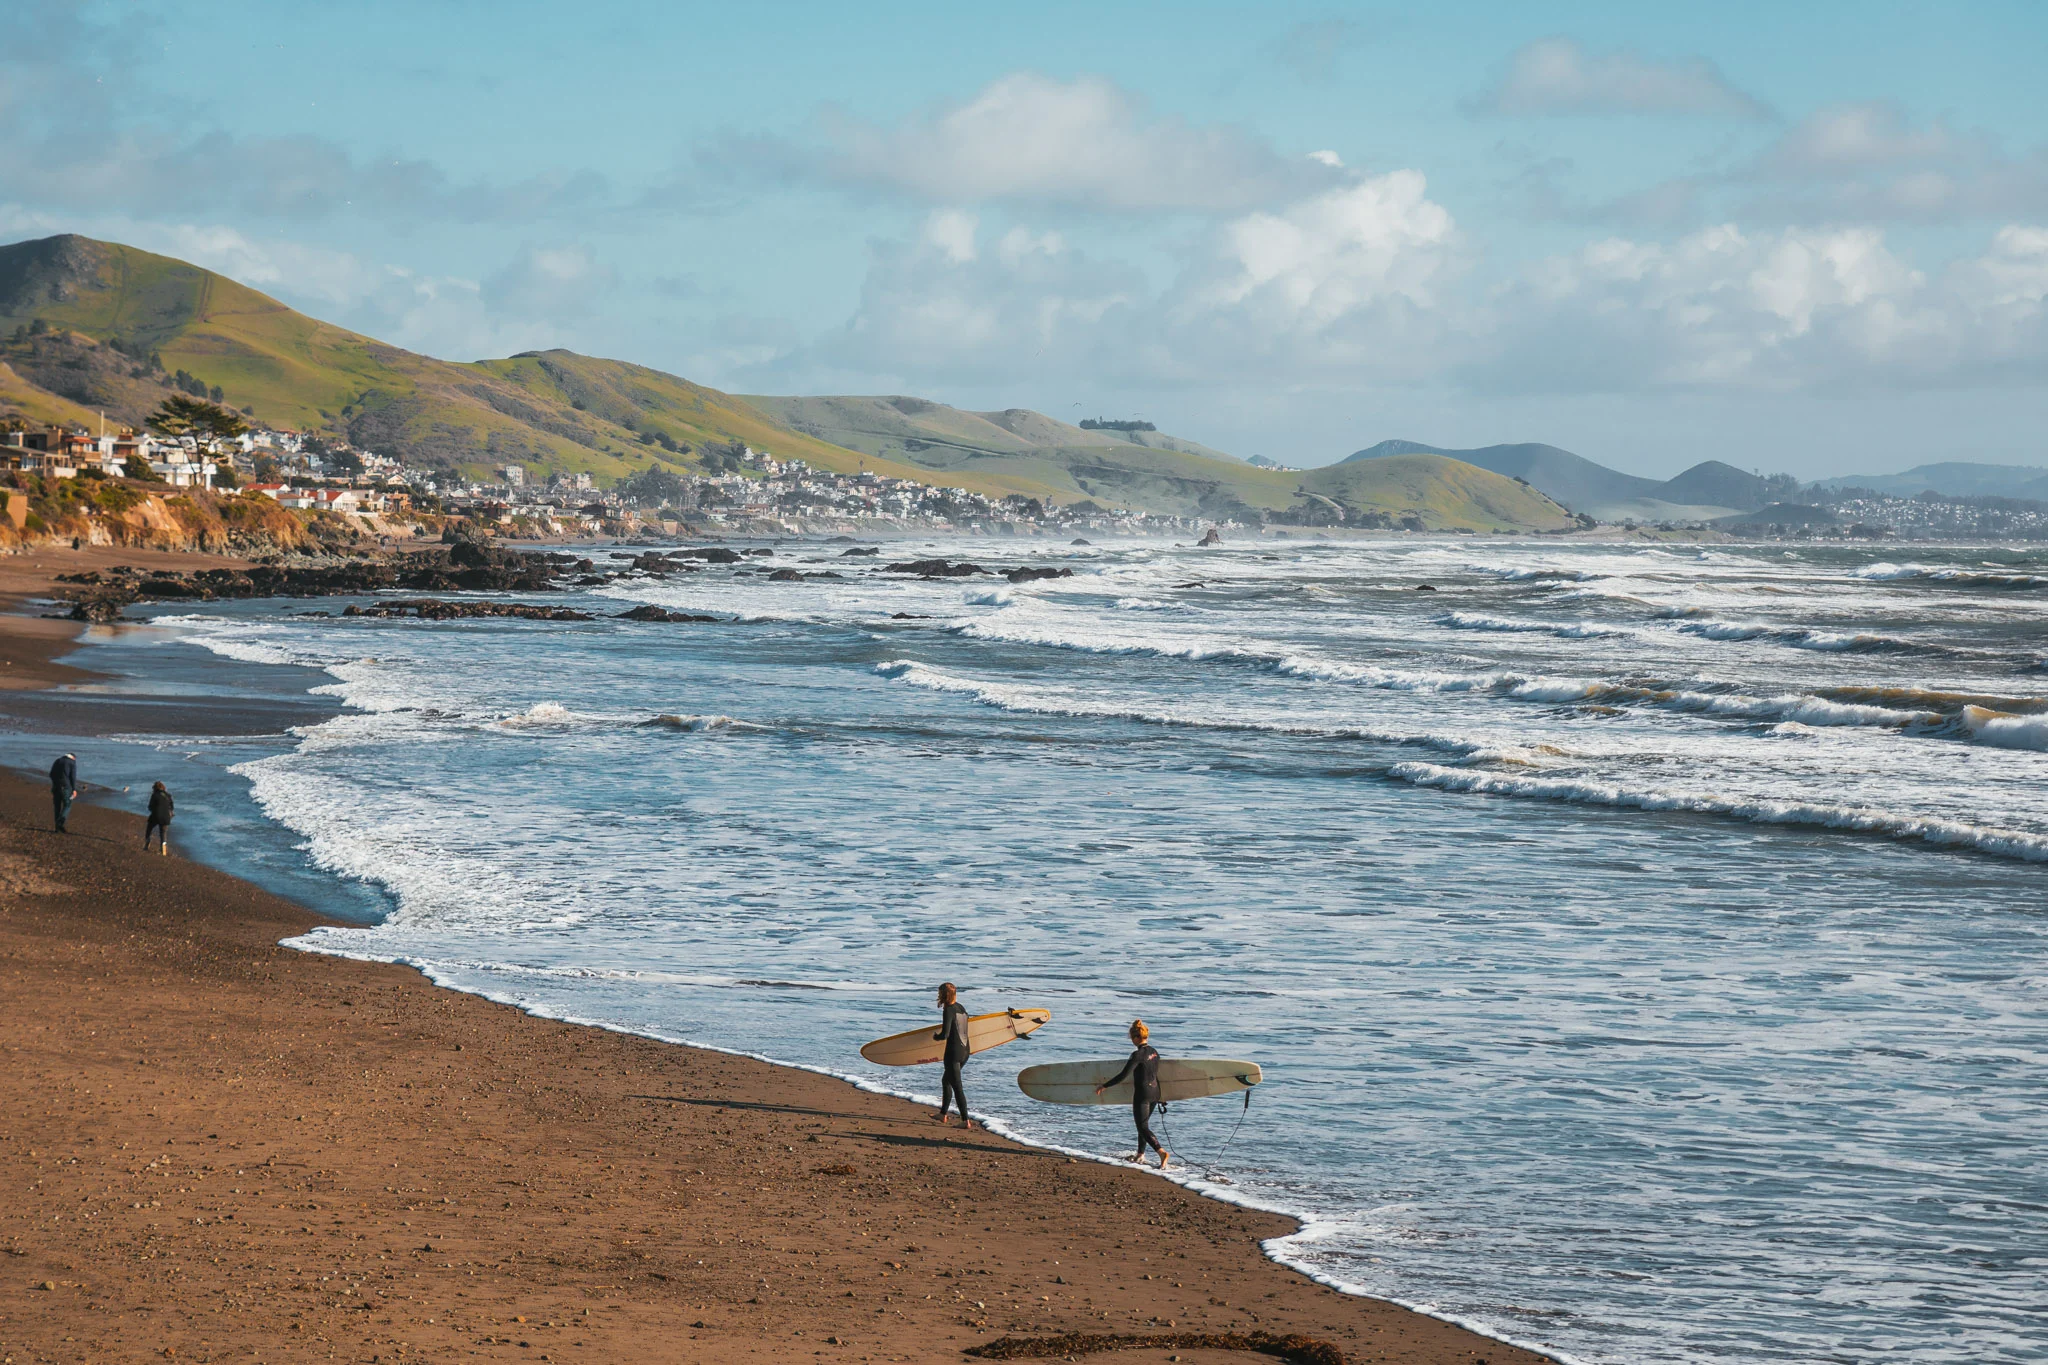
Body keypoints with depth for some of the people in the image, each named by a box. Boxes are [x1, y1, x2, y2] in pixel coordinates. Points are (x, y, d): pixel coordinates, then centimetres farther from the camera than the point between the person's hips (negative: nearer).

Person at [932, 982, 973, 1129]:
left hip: (953, 1051, -9)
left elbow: (945, 1035, -21)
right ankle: (943, 1114, 33)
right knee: (946, 1081, 25)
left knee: (957, 1087, -3)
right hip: (964, 1051, 9)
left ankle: (966, 1121, -4)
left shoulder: (949, 1010, -16)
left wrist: (935, 1037, -1)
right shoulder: (961, 1008, 8)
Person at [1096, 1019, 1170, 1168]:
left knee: (1143, 1127, -5)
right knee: (1144, 1123, 23)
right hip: (1154, 1091, 8)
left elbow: (1123, 1076, -20)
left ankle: (1162, 1152, -23)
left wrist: (1104, 1086, -13)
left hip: (1142, 1093, -8)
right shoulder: (1154, 1052, 5)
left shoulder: (1138, 1055, -19)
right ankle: (1140, 1154, 34)